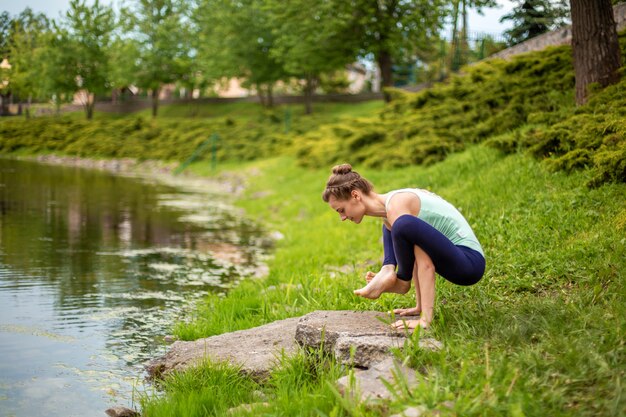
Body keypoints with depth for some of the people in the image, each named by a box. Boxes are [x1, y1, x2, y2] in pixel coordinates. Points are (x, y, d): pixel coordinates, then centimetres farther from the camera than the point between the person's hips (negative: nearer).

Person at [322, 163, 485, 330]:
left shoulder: (396, 206, -20)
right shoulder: (388, 212, 9)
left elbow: (426, 265, -26)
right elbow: (419, 254, 11)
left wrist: (425, 319, -30)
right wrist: (420, 308, 5)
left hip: (470, 262, -10)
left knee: (403, 225, -32)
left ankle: (402, 279, -6)